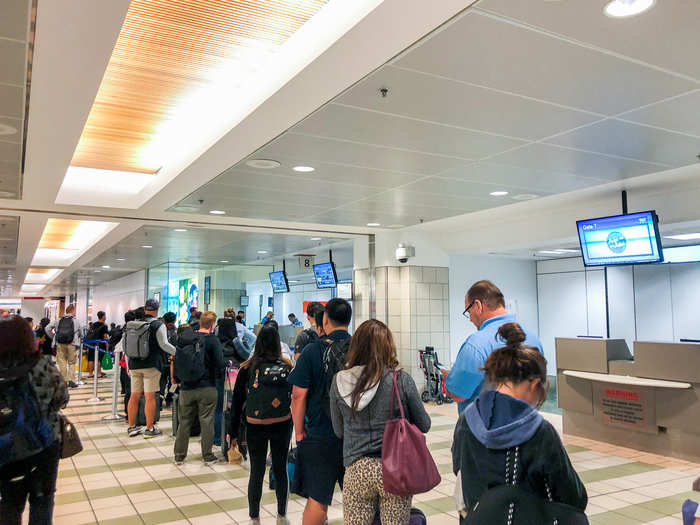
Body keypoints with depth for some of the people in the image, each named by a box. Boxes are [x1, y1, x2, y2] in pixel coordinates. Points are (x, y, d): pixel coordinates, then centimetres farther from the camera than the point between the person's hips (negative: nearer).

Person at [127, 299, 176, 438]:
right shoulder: (158, 325, -7)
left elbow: (126, 345, 14)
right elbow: (164, 345, -12)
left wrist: (128, 365, 21)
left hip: (134, 365, 5)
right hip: (151, 365, -5)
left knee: (134, 396, 12)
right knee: (150, 397, -2)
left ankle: (131, 427, 19)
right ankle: (149, 429, 1)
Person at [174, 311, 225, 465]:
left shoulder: (184, 337, 3)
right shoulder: (212, 340, -12)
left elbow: (177, 359, 11)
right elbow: (219, 363, -12)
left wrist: (178, 379, 21)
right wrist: (219, 376, 9)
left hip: (186, 387, 4)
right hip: (207, 387, -4)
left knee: (184, 421, 13)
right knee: (207, 421, 5)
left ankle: (179, 456, 21)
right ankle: (207, 456, 12)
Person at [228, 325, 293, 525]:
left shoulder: (247, 368, -5)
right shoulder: (287, 368, -4)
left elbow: (237, 401, -2)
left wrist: (233, 432, 5)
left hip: (255, 426, -1)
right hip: (282, 426, 1)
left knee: (257, 471, 10)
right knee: (281, 469, 14)